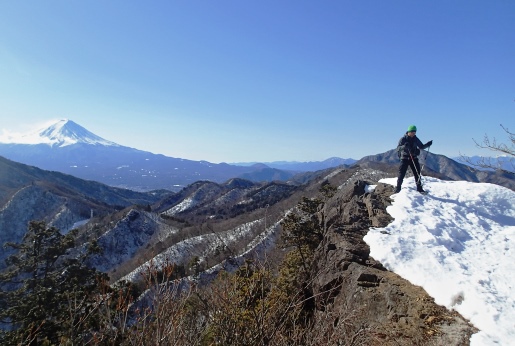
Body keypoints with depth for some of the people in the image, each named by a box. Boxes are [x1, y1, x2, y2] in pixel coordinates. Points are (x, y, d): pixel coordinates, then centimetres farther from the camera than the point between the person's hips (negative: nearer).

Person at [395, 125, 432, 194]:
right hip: (405, 158, -3)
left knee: (417, 173, 1)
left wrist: (427, 145, -4)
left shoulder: (415, 139, 5)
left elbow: (421, 147, 14)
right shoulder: (403, 139, -6)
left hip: (414, 158, 4)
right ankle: (398, 188, 5)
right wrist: (404, 146, -36)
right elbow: (398, 148, -16)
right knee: (401, 174, -5)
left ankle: (419, 188, 11)